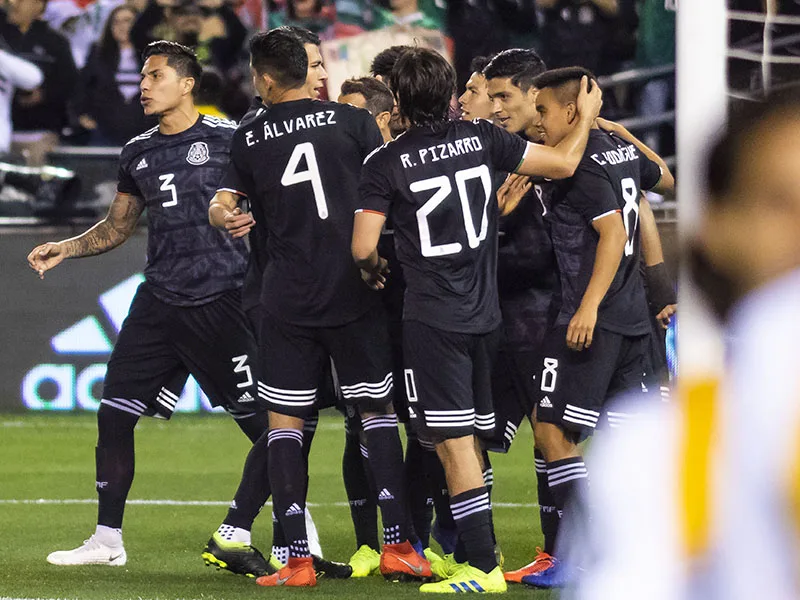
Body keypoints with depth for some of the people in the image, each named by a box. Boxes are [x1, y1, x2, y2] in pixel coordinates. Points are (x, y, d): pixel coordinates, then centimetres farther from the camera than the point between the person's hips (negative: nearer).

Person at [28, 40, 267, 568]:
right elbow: (116, 228, 24)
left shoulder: (227, 139, -3)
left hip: (220, 300, -6)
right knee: (115, 414, 1)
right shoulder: (139, 154, 14)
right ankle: (107, 541, 11)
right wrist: (66, 248, 10)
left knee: (260, 420, -3)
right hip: (160, 301, 6)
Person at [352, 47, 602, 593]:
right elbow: (563, 163, 6)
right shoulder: (481, 139, 1)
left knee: (454, 441, -5)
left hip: (432, 317, -5)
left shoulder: (386, 165, -9)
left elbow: (363, 248, -11)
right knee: (470, 437, 16)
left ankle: (484, 567, -9)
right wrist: (587, 116, 24)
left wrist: (373, 269, 13)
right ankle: (478, 544, 21)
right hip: (484, 312, 5)